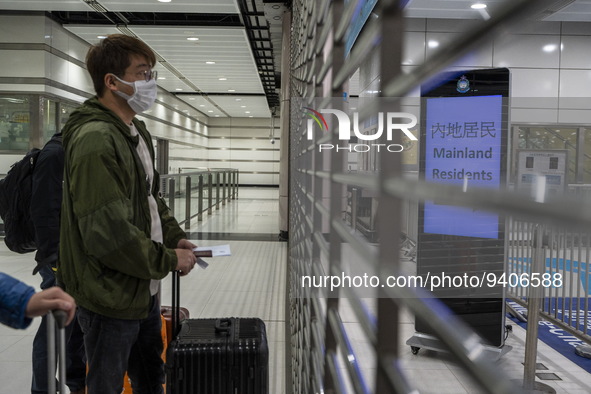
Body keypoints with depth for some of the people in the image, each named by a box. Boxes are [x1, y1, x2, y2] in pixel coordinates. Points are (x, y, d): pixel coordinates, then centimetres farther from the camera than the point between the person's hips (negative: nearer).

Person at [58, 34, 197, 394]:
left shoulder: (137, 131, 9)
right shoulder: (95, 139, -23)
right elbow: (108, 233, -28)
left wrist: (175, 237, 2)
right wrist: (168, 260, -18)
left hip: (145, 288, 9)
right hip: (111, 296, -9)